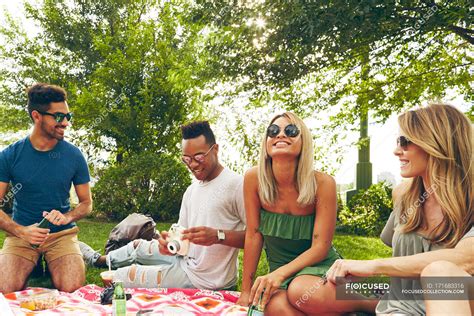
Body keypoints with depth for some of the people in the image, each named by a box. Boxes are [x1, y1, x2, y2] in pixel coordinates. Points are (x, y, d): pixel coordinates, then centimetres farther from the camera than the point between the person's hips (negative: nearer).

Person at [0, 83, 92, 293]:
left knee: (72, 290, -24)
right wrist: (21, 231, -19)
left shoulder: (74, 156, -1)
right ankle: (32, 272, 6)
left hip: (62, 234, 1)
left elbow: (86, 203, 7)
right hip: (21, 232, 0)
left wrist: (67, 217, -15)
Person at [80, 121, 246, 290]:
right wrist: (169, 241, -17)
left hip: (203, 280, -7)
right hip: (188, 259, 7)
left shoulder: (236, 185, -19)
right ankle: (98, 259, 56)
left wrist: (218, 236, -36)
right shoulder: (192, 190, 8)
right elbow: (181, 233, 6)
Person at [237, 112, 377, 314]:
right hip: (279, 268, 2)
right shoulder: (254, 178, -11)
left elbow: (320, 247, -14)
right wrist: (246, 290, -3)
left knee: (300, 292, -36)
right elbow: (253, 234, -5)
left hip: (319, 265, -1)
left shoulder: (323, 183, -16)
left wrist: (280, 274, -27)